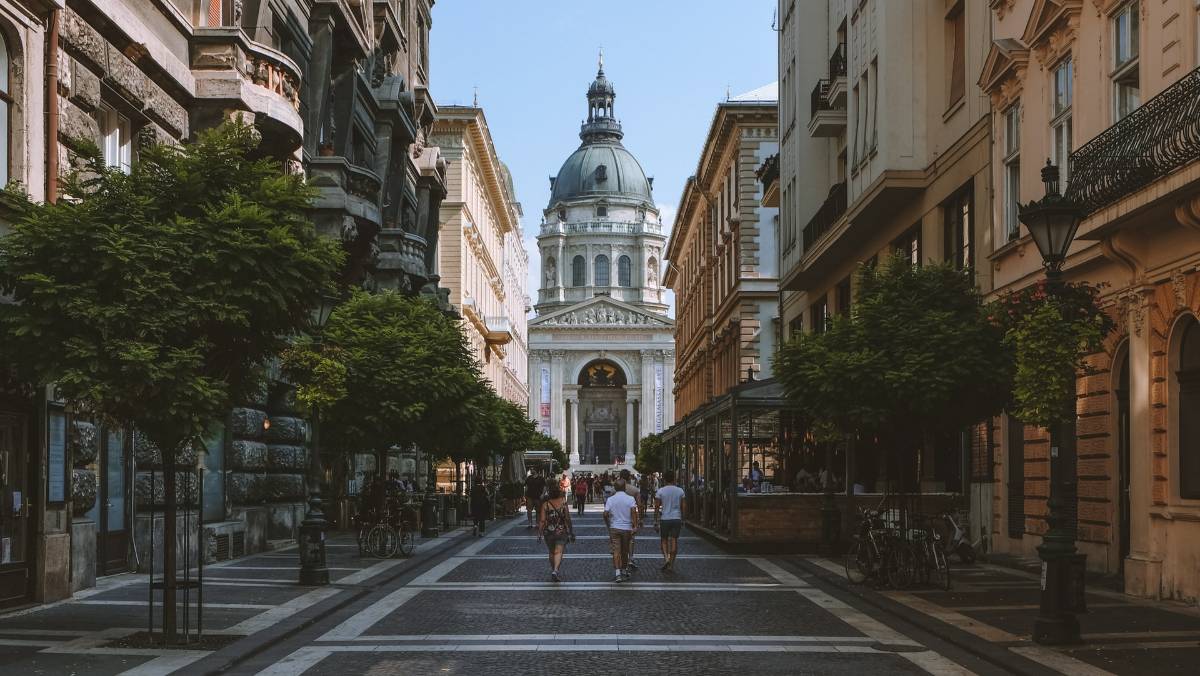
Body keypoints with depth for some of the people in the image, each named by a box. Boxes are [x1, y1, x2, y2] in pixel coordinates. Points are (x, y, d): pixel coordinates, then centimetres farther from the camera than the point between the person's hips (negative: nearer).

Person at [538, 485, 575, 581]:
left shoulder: (545, 504, -7)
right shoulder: (563, 503, -6)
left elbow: (542, 520, -8)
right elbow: (567, 518, -3)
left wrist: (540, 533, -1)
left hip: (549, 532, 1)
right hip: (561, 532, -1)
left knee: (552, 552, 18)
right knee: (558, 552, -6)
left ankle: (553, 570, 31)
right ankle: (555, 571, -25)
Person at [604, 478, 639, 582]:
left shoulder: (610, 499, -3)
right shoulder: (630, 499, -4)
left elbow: (605, 514, -7)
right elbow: (634, 511, -17)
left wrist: (608, 525, 9)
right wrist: (635, 526, -16)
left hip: (614, 528, -1)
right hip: (627, 528, 1)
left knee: (616, 551, -3)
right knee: (625, 551, 16)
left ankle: (617, 573, -17)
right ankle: (624, 571, 28)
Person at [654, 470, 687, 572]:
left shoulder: (660, 491, -4)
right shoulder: (680, 491, 3)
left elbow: (657, 508, -4)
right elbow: (682, 507, 7)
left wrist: (656, 522, 3)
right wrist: (682, 521, 17)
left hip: (664, 519, -2)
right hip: (677, 519, 2)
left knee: (663, 540, 14)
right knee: (674, 541, 5)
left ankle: (666, 557, -9)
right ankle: (671, 565, 6)